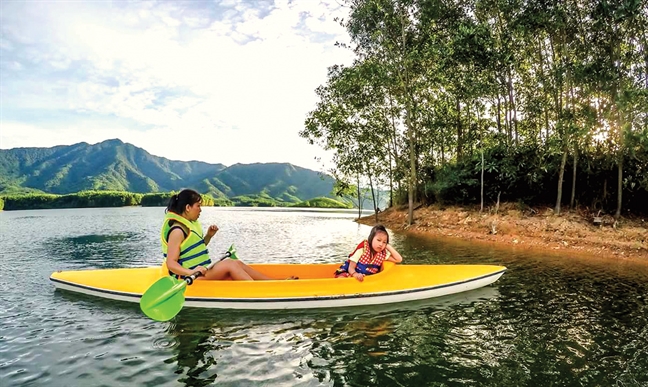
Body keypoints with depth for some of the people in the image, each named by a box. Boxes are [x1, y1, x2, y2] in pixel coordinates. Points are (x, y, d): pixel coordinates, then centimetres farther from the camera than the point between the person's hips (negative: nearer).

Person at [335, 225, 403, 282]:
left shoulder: (383, 254, -1)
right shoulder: (362, 249, -15)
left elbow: (399, 259, -6)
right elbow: (351, 268, -15)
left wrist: (388, 247, -11)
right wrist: (356, 274, -40)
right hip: (353, 274, -5)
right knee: (341, 279, -35)